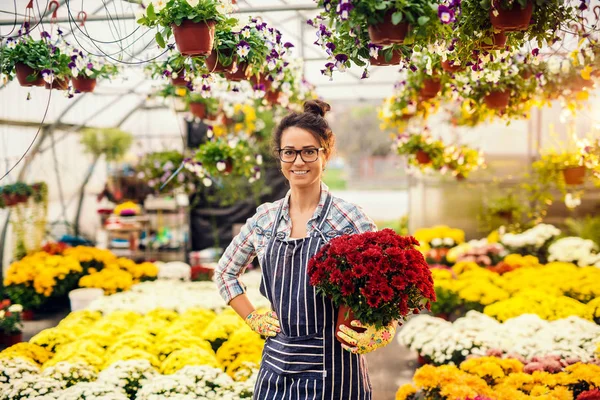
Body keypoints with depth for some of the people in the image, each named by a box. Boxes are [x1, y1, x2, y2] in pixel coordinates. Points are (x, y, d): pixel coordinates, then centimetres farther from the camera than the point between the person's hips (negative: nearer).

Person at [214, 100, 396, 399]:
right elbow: (225, 271, 18)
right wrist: (253, 318, 9)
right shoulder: (265, 219, 4)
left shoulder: (349, 218, -8)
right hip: (277, 363, 4)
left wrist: (377, 336, -18)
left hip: (330, 368, -3)